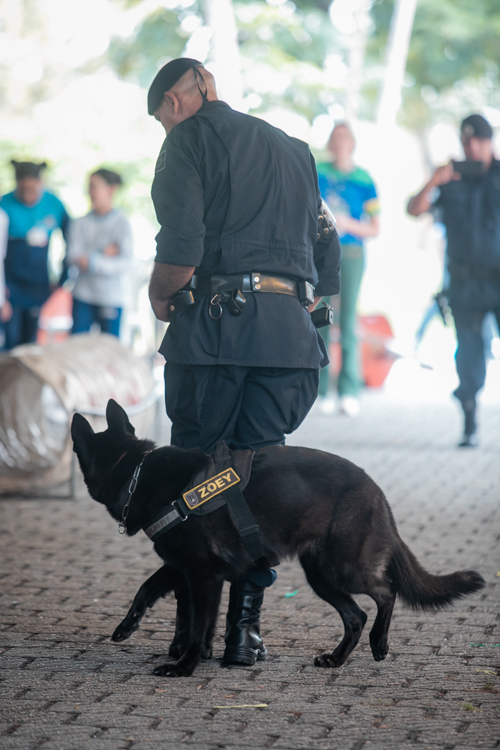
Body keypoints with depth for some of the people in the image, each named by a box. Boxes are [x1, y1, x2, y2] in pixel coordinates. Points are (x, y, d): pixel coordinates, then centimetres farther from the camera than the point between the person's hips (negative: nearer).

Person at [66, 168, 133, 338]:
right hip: (82, 297, 3)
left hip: (111, 299, -3)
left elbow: (125, 265, -12)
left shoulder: (121, 223, -5)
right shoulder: (80, 223, 5)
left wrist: (93, 262, -21)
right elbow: (72, 257, -4)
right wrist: (103, 254, -15)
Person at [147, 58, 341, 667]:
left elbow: (181, 251, -10)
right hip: (291, 335, 5)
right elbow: (327, 265, 20)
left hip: (216, 326, -5)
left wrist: (160, 297, 8)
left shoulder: (190, 138, 4)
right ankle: (245, 628, 6)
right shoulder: (294, 150, 24)